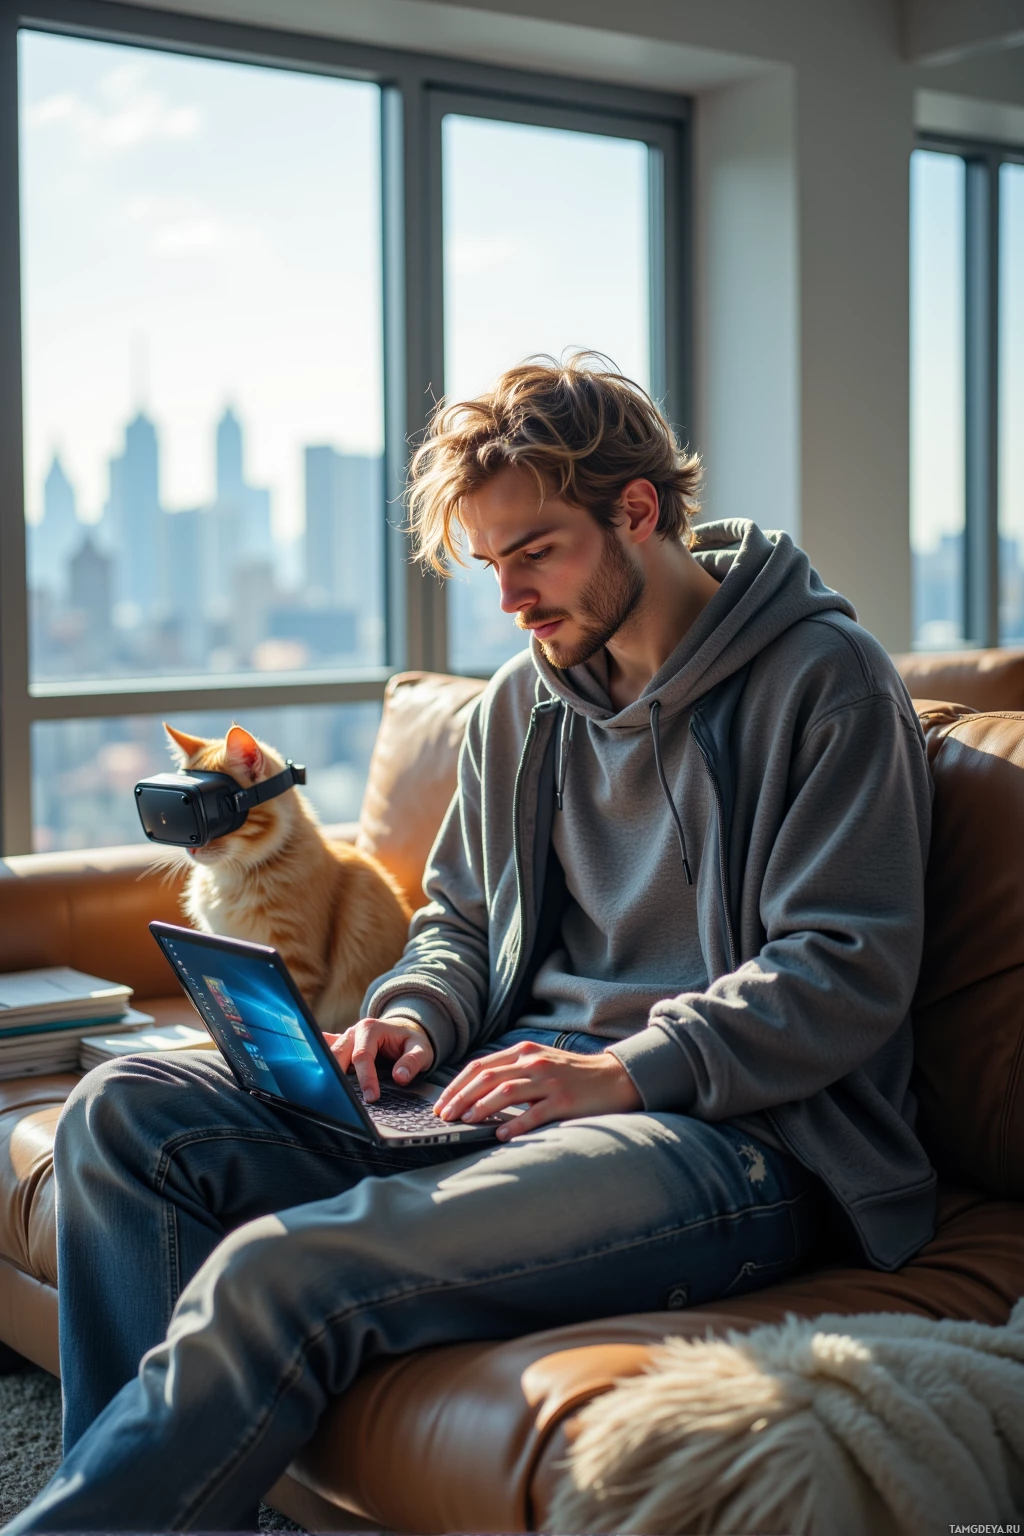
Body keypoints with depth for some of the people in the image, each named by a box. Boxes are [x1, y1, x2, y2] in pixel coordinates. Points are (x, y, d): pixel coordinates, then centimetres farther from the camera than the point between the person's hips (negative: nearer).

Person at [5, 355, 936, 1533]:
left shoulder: (824, 677, -4)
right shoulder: (520, 703, 17)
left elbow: (850, 972, -10)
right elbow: (459, 919, 26)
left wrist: (624, 1073, -19)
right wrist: (415, 1015, 3)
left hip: (736, 1134, -7)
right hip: (521, 1085, 8)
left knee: (279, 1271, -29)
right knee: (126, 1113, -9)